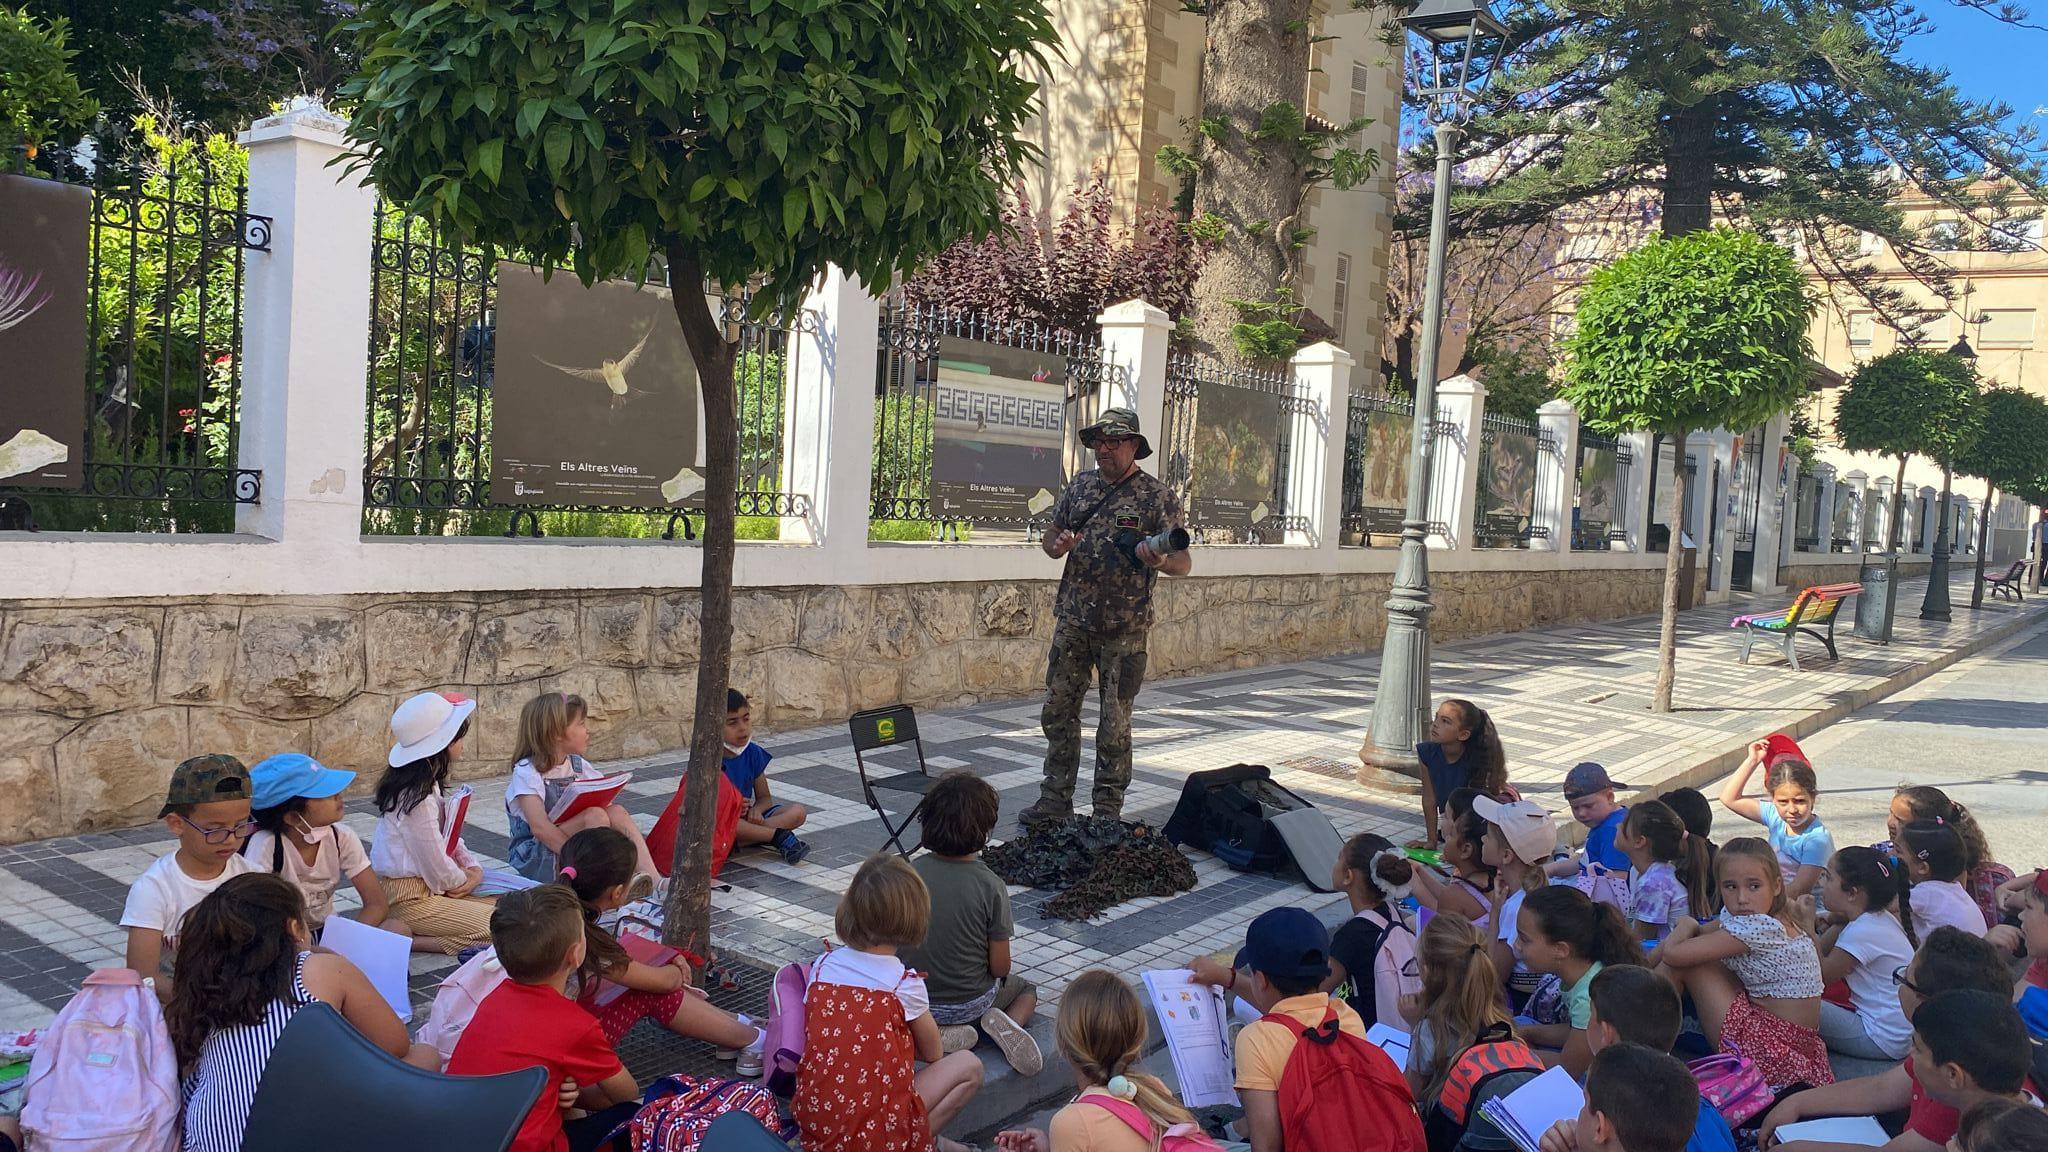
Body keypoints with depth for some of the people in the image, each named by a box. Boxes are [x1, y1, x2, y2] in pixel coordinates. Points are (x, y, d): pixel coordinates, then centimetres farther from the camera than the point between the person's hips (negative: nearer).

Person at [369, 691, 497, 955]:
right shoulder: (417, 799, -25)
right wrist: (463, 880, -1)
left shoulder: (429, 785, 6)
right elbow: (437, 868, -20)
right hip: (409, 899, -10)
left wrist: (473, 868, 0)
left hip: (425, 886, 10)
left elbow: (450, 834, 15)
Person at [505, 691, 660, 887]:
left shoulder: (578, 765, 8)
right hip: (532, 859, -6)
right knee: (596, 815, -27)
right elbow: (539, 828, -26)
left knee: (616, 812, -20)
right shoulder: (526, 772, -13)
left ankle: (653, 880, -34)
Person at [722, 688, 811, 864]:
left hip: (746, 817, 5)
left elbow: (765, 797, 7)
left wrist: (756, 809, -18)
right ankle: (780, 836, -28)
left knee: (798, 812, -14)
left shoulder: (754, 753, 2)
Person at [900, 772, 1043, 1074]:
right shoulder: (991, 886, -21)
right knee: (1027, 989, 29)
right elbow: (1000, 967, -15)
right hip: (970, 1003, -2)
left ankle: (941, 1033, 3)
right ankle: (1004, 1024, -3)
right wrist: (1002, 966, 9)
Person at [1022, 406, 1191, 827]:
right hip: (1072, 619, 4)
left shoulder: (1158, 496, -3)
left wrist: (1160, 561, -28)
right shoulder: (1080, 485, 10)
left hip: (1124, 628, -4)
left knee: (1115, 723, 3)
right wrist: (1058, 546, -6)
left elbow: (1184, 562, -5)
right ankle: (1055, 800, 20)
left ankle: (1108, 812, 13)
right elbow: (1050, 535, 18)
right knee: (1058, 712, 8)